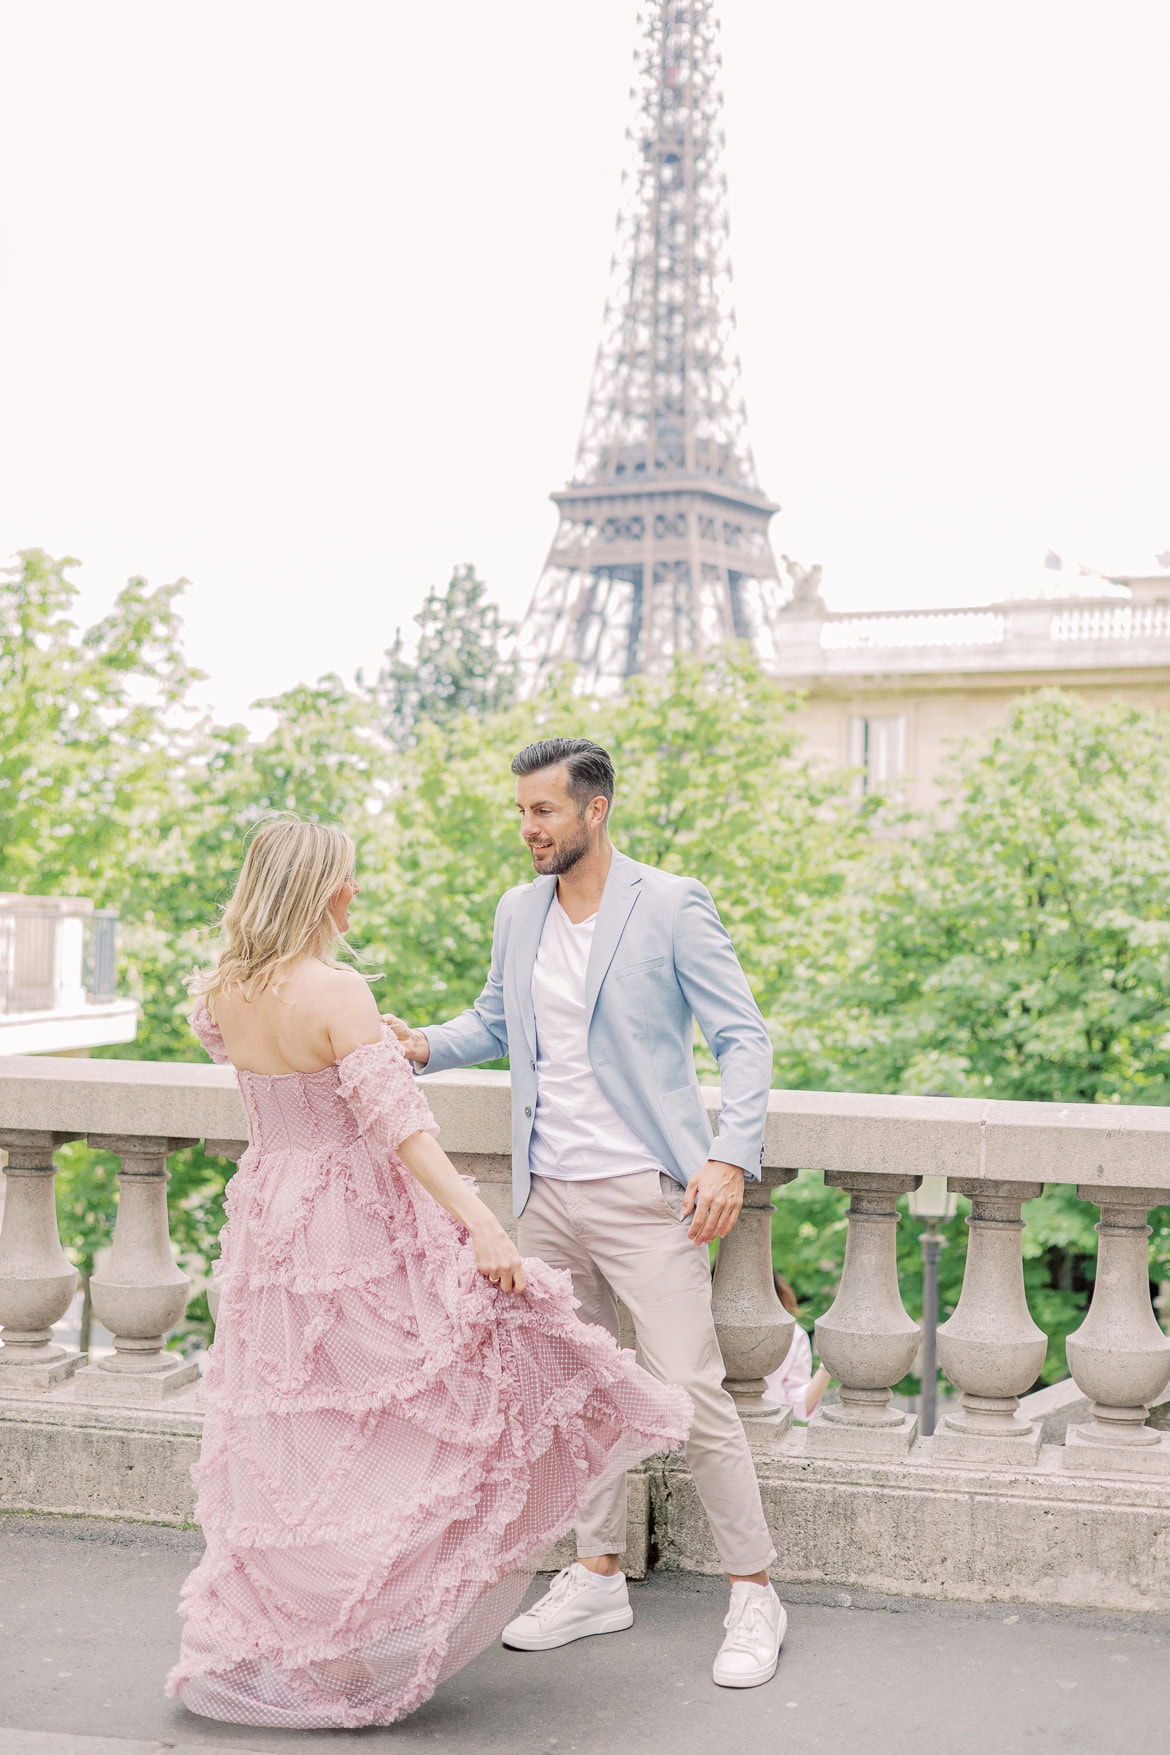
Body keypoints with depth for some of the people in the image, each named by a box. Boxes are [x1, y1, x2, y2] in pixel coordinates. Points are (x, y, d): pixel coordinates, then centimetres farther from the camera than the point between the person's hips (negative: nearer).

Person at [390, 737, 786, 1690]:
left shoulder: (672, 906, -9)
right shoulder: (519, 911, 8)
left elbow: (744, 1036, -9)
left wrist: (731, 1158, -21)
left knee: (690, 1389, -8)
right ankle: (598, 1576, 28)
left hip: (644, 1193, -6)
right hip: (549, 1193, 6)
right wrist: (427, 1045, 0)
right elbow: (493, 1020, 21)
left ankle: (753, 1594, 4)